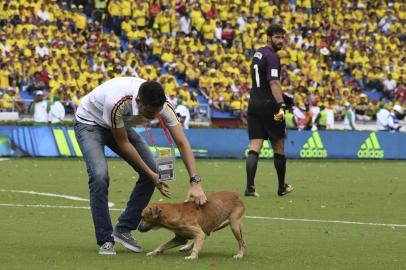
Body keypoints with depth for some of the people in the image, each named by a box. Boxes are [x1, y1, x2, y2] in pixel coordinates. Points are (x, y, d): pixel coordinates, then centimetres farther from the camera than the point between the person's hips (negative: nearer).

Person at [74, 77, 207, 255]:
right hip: (89, 123, -6)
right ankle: (105, 240, -13)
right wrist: (151, 175, -22)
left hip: (120, 125, 6)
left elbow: (182, 143, -24)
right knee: (99, 175, -27)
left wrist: (195, 182, -34)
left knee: (152, 170, -6)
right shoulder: (117, 103, -42)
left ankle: (123, 230, 6)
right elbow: (123, 143, -27)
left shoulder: (162, 104, -27)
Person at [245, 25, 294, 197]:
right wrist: (281, 105, -31)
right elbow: (274, 82, -23)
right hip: (269, 106, -7)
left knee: (254, 148, -2)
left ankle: (249, 187, -16)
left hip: (253, 105, 7)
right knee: (279, 149, 9)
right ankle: (282, 187, 20)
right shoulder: (272, 57, -12)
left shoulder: (258, 53, 15)